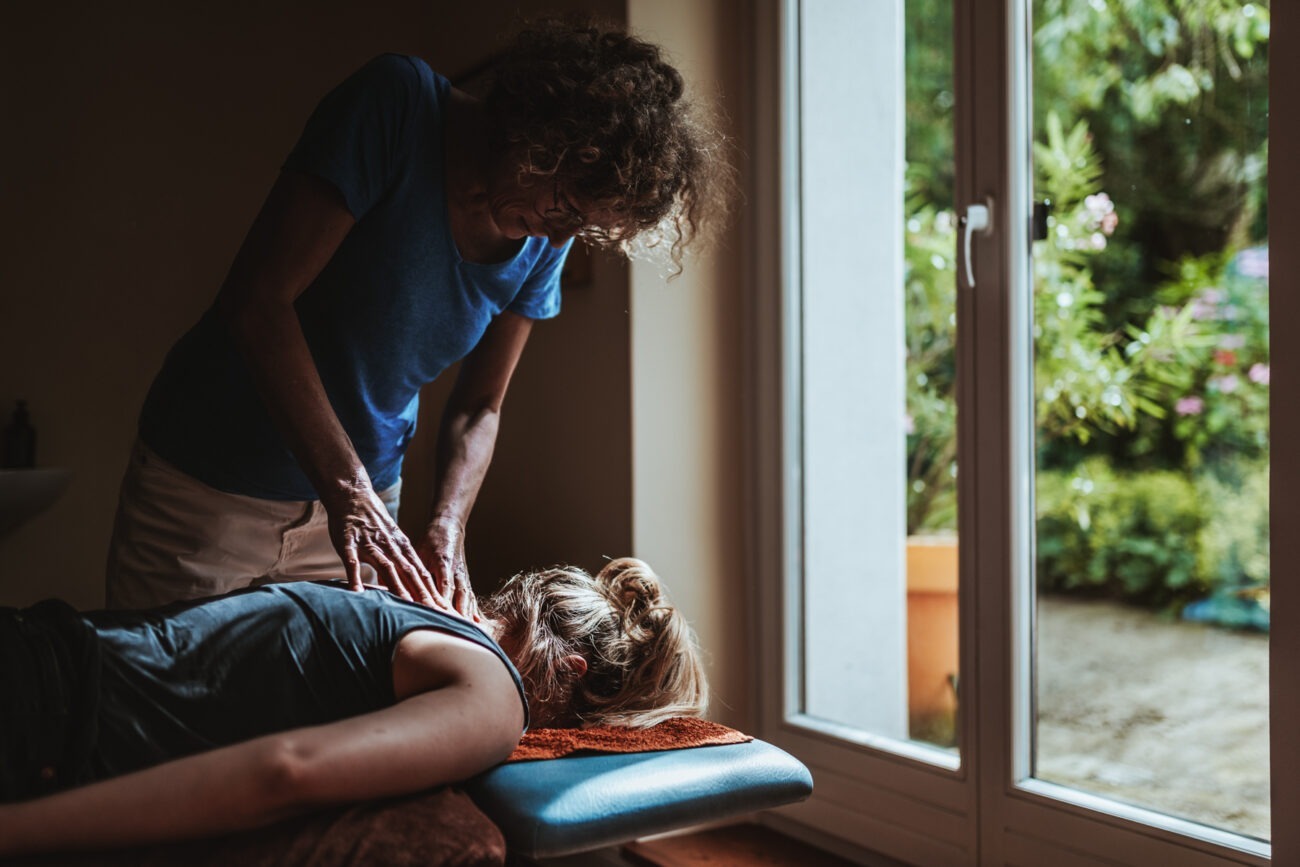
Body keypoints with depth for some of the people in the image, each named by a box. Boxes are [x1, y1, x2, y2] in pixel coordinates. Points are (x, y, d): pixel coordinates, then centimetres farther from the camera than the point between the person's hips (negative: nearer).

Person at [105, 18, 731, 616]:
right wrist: (347, 490, -30)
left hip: (364, 497, 4)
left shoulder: (545, 241, -4)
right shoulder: (400, 104, -21)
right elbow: (256, 302, -25)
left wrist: (447, 527, -15)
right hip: (206, 488, -4)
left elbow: (478, 408, 4)